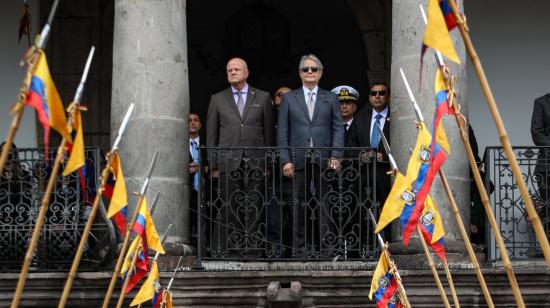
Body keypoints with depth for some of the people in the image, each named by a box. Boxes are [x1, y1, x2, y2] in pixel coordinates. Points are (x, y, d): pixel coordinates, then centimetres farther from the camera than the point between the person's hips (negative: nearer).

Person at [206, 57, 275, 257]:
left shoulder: (262, 98, 11)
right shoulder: (217, 99, 12)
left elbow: (269, 131, 9)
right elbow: (211, 134, 10)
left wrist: (268, 162, 3)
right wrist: (213, 165, 3)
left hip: (255, 162, 0)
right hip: (228, 161, 0)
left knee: (253, 208, -2)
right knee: (228, 207, -3)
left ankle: (252, 247, 1)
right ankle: (226, 248, 0)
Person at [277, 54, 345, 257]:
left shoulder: (331, 99, 11)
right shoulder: (289, 99, 10)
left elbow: (338, 129, 6)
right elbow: (282, 132, 6)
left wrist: (335, 156, -6)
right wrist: (285, 160, -3)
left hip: (324, 159, 0)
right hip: (299, 160, 0)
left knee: (325, 202, -1)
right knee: (299, 203, 3)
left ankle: (326, 244, 3)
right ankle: (300, 246, 8)